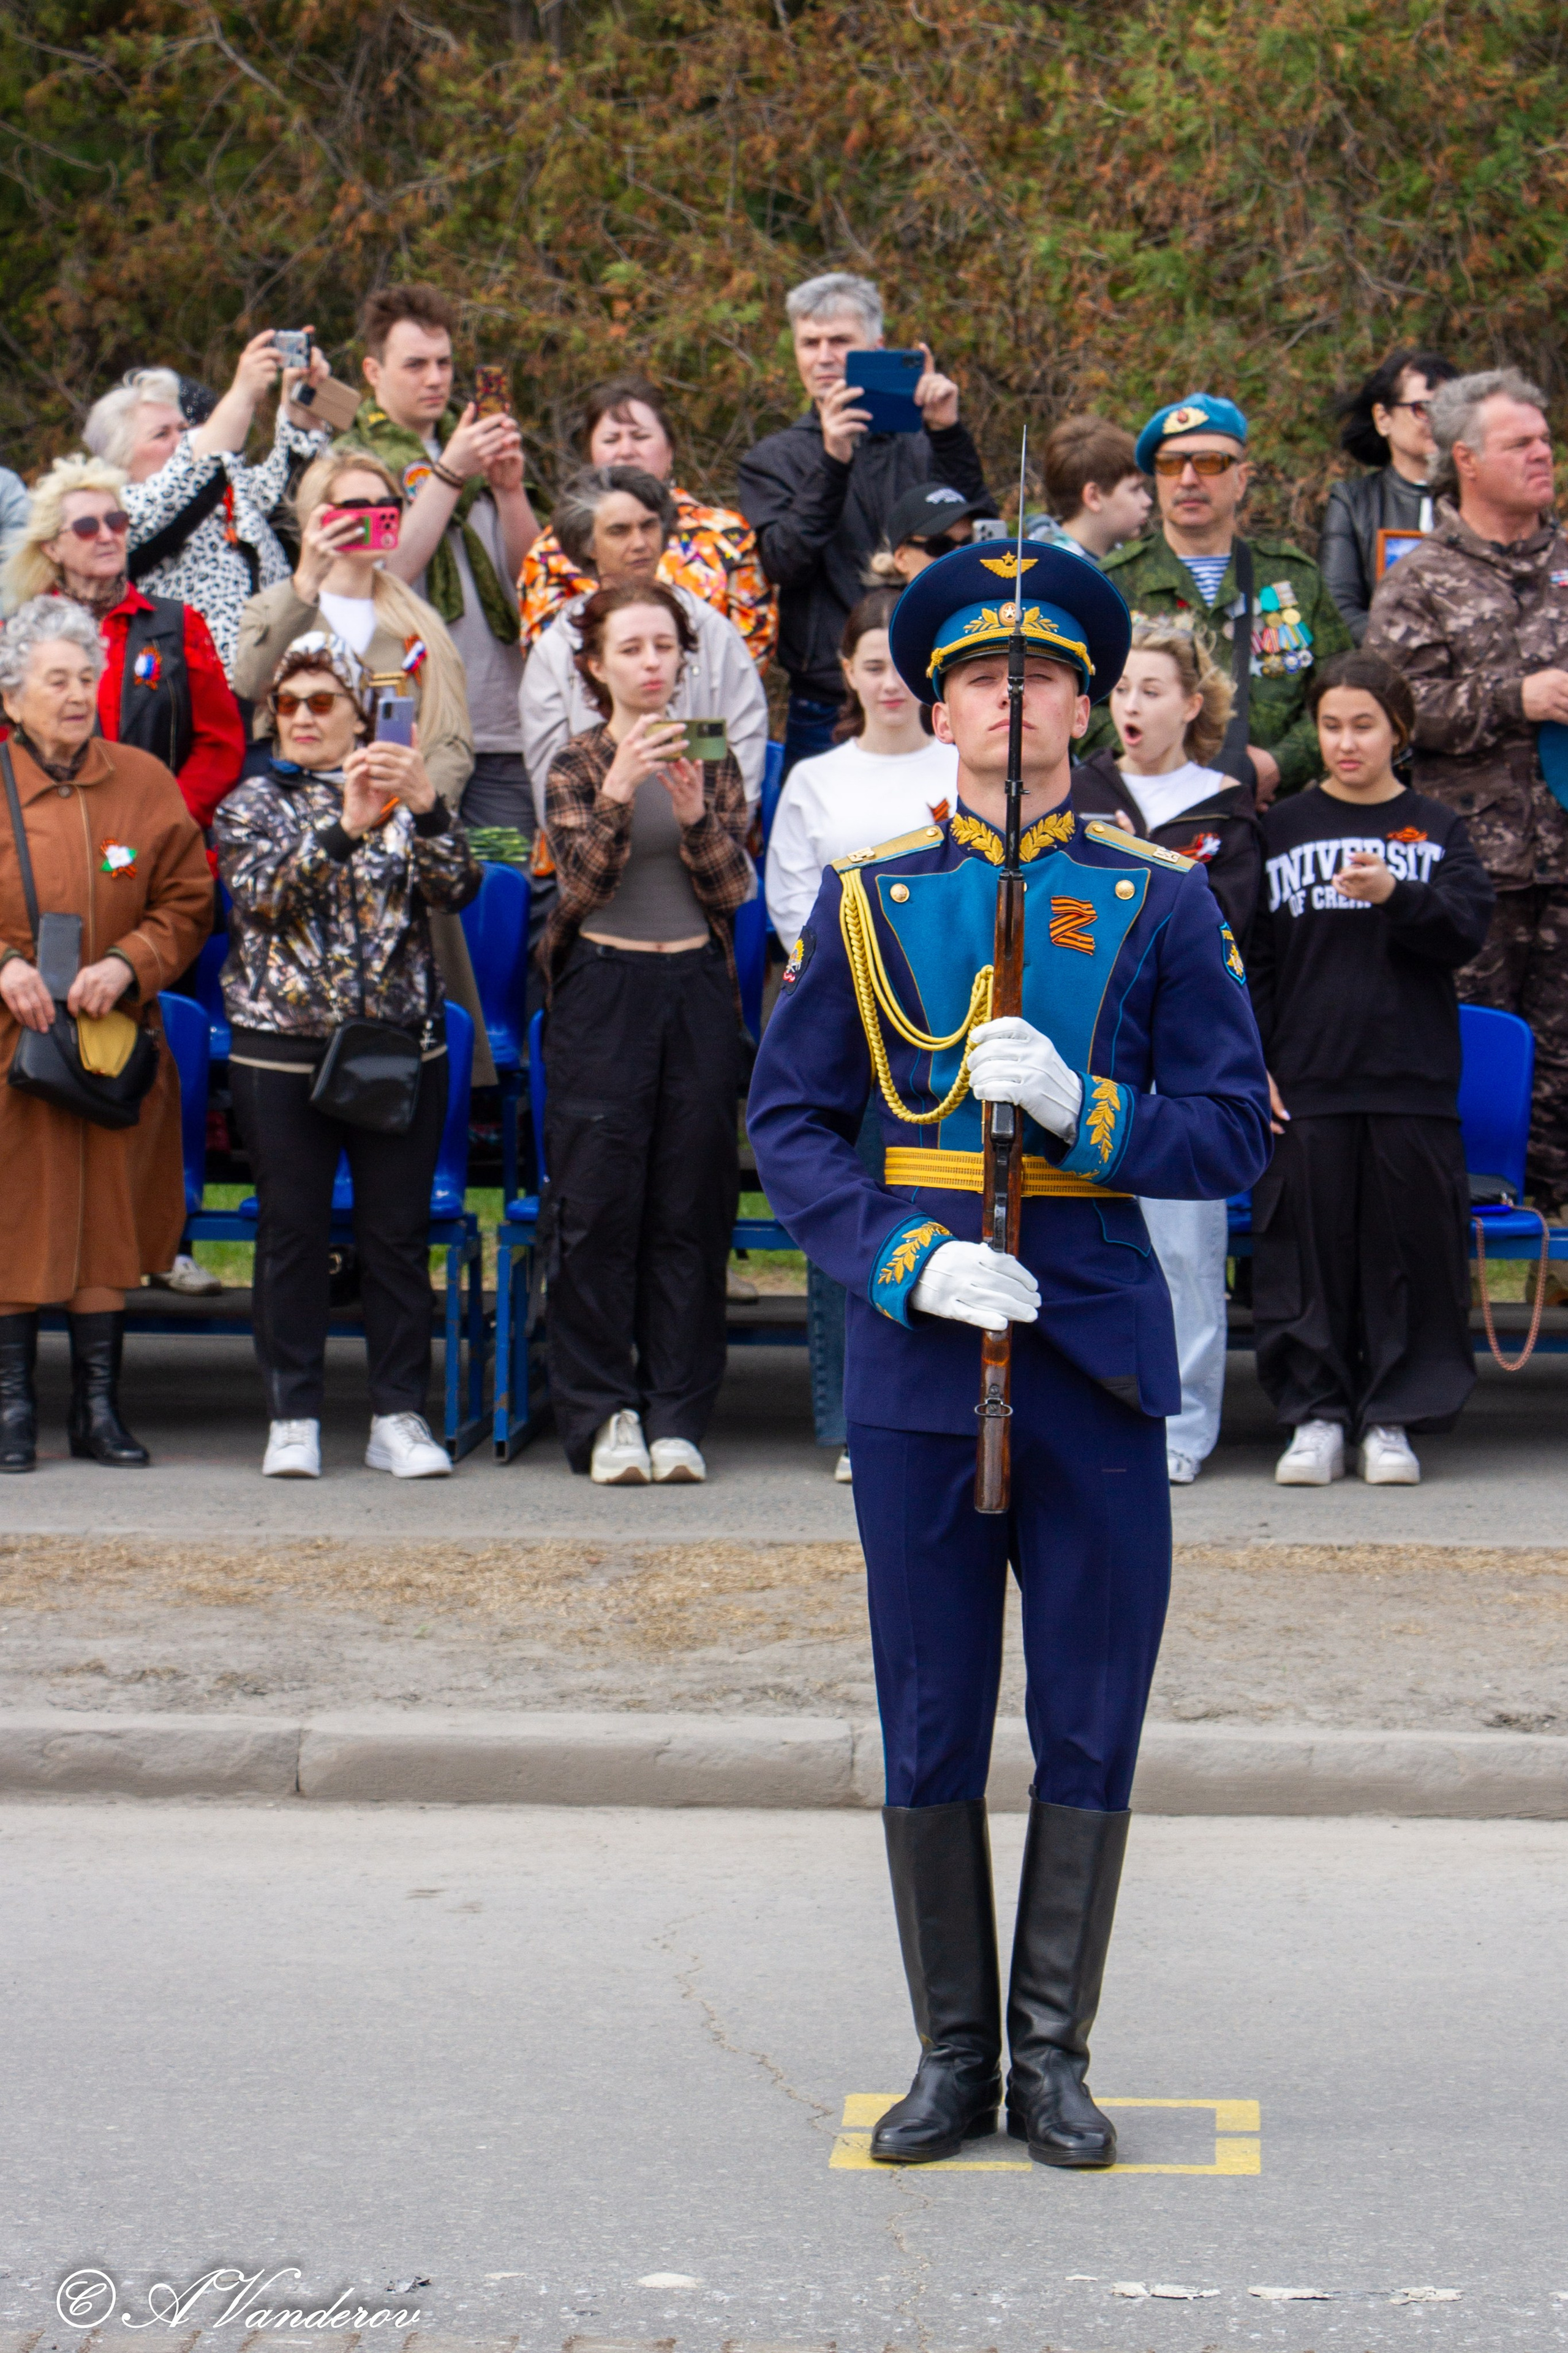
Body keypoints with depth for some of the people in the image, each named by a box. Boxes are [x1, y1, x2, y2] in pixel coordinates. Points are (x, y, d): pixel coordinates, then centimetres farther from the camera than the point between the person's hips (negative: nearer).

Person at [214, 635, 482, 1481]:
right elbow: (262, 892, -12)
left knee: (398, 1233, 1)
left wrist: (428, 809, -25)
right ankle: (293, 1419, 8)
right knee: (291, 1233, 2)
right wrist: (344, 827, -26)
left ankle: (399, 1417, 7)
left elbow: (457, 888, -6)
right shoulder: (254, 803, 7)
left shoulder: (404, 801, 9)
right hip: (282, 1048, -1)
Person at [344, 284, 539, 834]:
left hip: (498, 725, 5)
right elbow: (386, 573, -12)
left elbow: (529, 571, 12)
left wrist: (509, 486, -4)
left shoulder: (470, 447, 18)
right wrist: (449, 473, -14)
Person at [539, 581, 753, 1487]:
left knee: (692, 1209, 2)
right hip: (603, 994, -2)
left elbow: (733, 890, 0)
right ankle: (604, 1415, 2)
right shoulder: (580, 765, 2)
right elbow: (585, 882, -11)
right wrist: (619, 792, -25)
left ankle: (677, 1414, 7)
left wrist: (695, 814, -17)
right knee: (599, 1208, -3)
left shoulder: (714, 760, 9)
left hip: (697, 993, 2)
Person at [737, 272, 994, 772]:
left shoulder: (919, 444, 11)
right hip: (828, 707, -1)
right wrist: (832, 463, -20)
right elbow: (784, 562, -8)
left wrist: (948, 434, -14)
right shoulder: (773, 460, 9)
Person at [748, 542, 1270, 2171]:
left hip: (1096, 1362, 0)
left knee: (1089, 1730, 2)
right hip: (920, 1366, 0)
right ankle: (952, 2055, 15)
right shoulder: (868, 900, 7)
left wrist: (1074, 1105, -15)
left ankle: (1053, 2056, 13)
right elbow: (788, 1124, 5)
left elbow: (1233, 1135, 3)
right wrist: (906, 1262, -10)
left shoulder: (1160, 902, 5)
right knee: (928, 1732, 4)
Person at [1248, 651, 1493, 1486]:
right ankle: (1315, 1415, 8)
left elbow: (1467, 931, -5)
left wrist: (1398, 896, -23)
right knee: (1307, 1249, 0)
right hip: (1305, 1081, 0)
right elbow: (1249, 957, 8)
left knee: (1408, 1246, 0)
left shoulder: (1437, 831, 9)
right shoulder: (1282, 829, 9)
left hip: (1412, 1080, 0)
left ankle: (1392, 1417, 9)